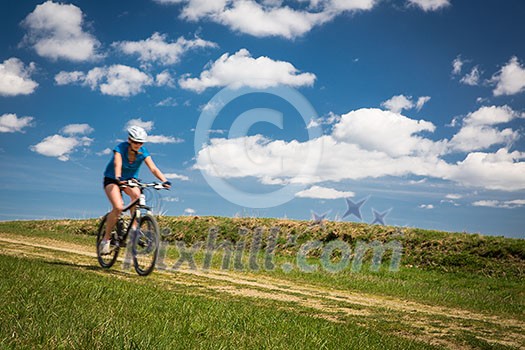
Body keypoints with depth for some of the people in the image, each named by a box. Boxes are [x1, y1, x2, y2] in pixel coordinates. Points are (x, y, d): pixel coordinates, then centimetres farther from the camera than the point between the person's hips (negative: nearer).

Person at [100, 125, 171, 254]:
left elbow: (153, 168, -26)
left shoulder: (143, 152, -15)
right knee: (118, 207, -26)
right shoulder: (120, 148, -23)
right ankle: (106, 239, -10)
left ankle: (134, 227, -21)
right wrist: (118, 178, -62)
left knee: (136, 194, -33)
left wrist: (164, 180, -43)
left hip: (130, 180, 3)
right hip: (112, 179, -3)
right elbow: (117, 164, -41)